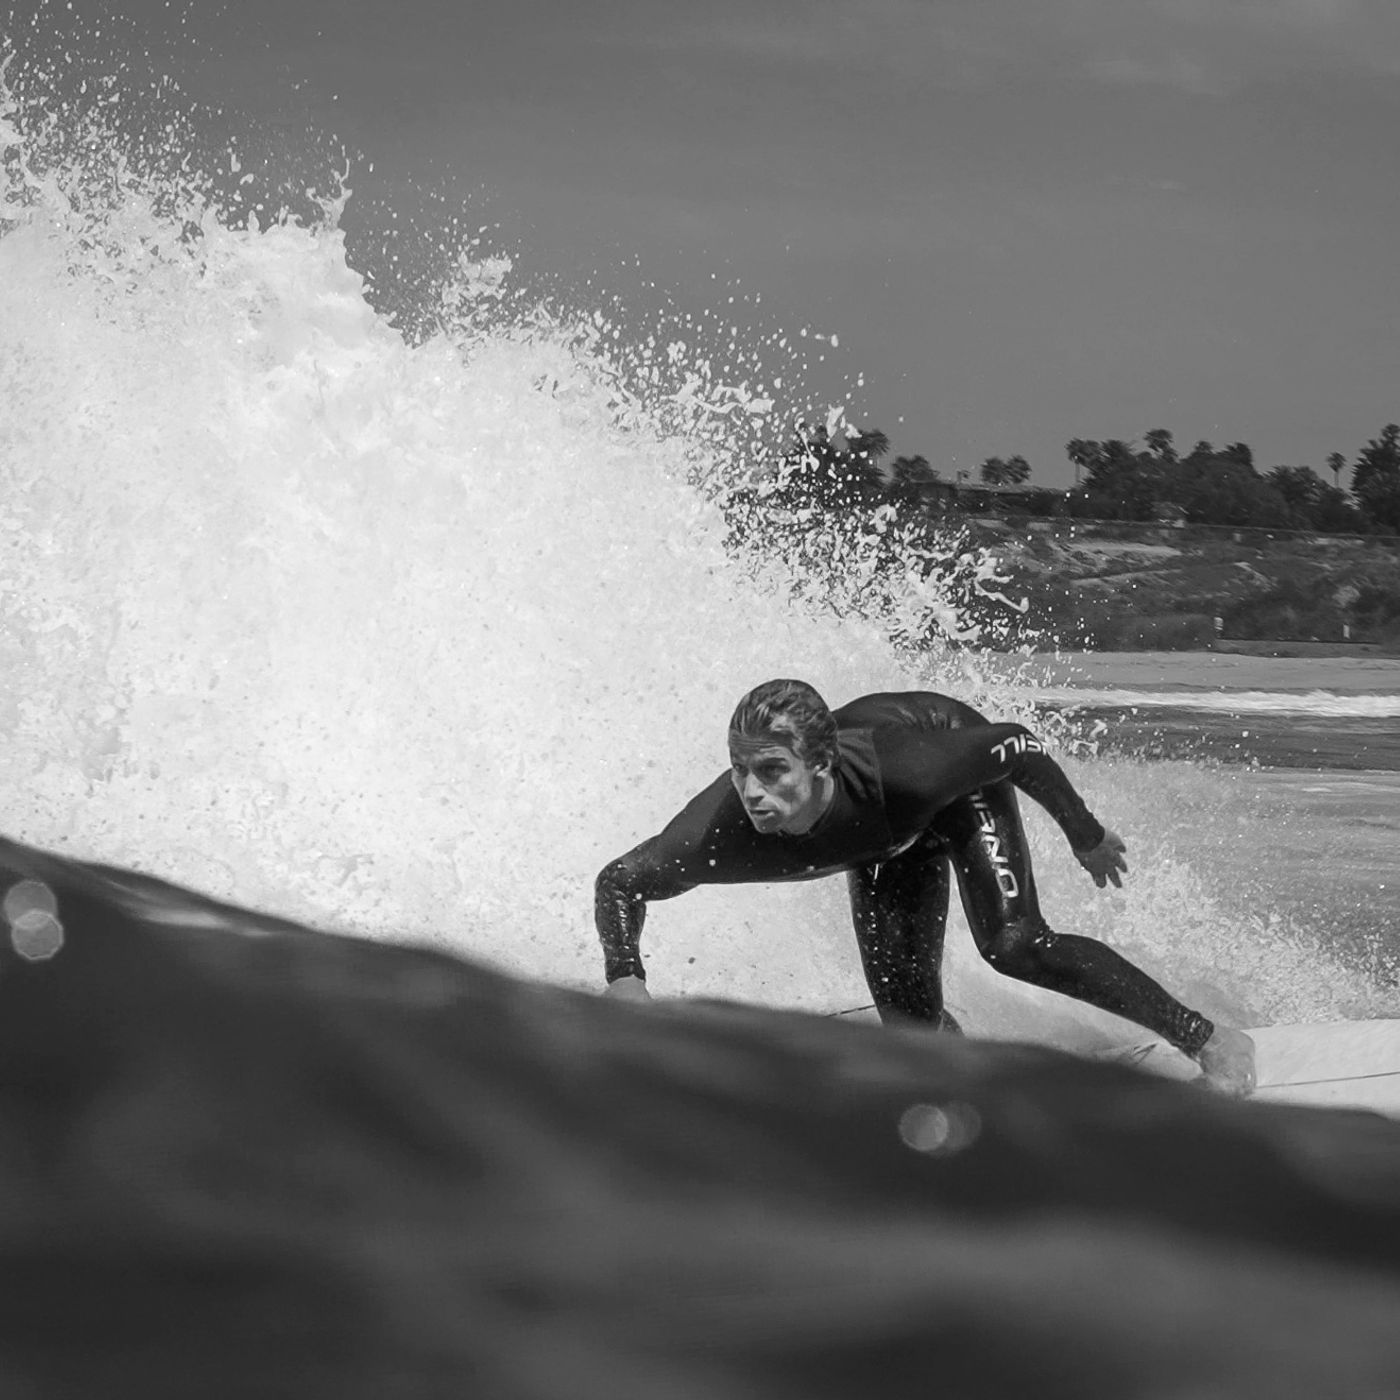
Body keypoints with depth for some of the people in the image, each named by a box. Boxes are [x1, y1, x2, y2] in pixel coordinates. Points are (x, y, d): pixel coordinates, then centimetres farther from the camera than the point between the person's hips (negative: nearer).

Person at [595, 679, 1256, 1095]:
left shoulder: (904, 773, -46)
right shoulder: (718, 833, -39)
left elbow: (1019, 746, -28)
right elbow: (618, 882, -21)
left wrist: (1086, 835, -13)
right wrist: (625, 978, -39)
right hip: (889, 843, 4)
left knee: (1014, 945, -24)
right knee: (911, 1025, -5)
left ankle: (1210, 1040, -13)